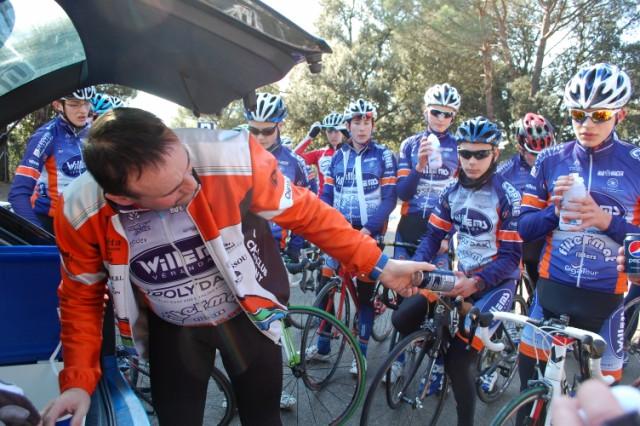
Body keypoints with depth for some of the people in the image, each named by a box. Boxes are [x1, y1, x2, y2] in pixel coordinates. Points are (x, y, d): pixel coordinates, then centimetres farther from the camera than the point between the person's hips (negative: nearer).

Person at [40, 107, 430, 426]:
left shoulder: (233, 157, -33)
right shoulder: (81, 213, -23)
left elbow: (305, 211, -17)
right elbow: (82, 297, -4)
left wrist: (378, 265, -13)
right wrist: (78, 382, -11)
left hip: (248, 313, -1)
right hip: (171, 329, 2)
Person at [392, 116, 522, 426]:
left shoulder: (508, 197, -14)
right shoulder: (451, 192, 1)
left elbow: (511, 256, -16)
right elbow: (433, 235, 3)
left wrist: (475, 283, -32)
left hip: (497, 281, -5)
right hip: (461, 274, 5)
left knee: (459, 359, -19)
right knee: (402, 318, -10)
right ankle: (438, 357, 18)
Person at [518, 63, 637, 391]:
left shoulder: (634, 165, -4)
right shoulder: (550, 161, 0)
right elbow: (525, 228, 2)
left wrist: (605, 220, -23)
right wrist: (555, 210, -18)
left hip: (606, 297, -1)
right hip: (552, 289, 1)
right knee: (531, 374, 8)